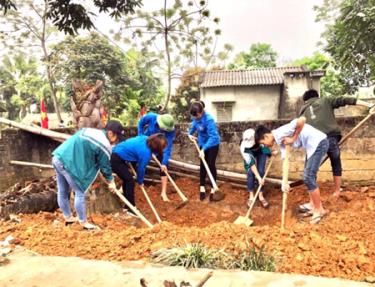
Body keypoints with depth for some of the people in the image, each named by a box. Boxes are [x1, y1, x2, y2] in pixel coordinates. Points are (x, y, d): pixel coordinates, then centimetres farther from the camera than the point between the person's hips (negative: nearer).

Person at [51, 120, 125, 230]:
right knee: (79, 192, 3)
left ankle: (68, 217, 36)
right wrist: (111, 181, 14)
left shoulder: (91, 132, 16)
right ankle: (83, 222, 14)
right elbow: (105, 166, 0)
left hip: (58, 157, 10)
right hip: (68, 162, -10)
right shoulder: (104, 144, -10)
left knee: (62, 192, 20)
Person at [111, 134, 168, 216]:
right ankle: (131, 209, 1)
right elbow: (141, 168, -10)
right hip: (116, 160, -10)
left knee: (127, 179, 16)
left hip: (116, 154, 10)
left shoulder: (145, 138, 0)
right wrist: (140, 181, 7)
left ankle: (127, 206, 27)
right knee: (130, 181, -7)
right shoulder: (146, 153, -22)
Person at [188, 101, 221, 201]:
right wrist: (190, 134, -8)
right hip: (202, 143, 6)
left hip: (213, 144, -6)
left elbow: (212, 136, -35)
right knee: (203, 165, 10)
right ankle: (202, 187, 21)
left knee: (211, 164, -1)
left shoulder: (209, 119, -34)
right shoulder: (196, 117, -14)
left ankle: (213, 189, 12)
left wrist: (203, 149, -39)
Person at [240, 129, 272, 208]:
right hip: (250, 154, -1)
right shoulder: (243, 147, -39)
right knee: (250, 173, -13)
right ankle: (251, 196, 2)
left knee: (261, 171, -10)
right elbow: (251, 163, -35)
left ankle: (261, 196, 3)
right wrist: (259, 178, -36)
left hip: (261, 151, 1)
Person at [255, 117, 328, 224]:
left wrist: (293, 139, -21)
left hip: (318, 142, -10)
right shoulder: (280, 140, 8)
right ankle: (312, 205, 33)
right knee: (309, 176, 18)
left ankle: (319, 210, 8)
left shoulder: (281, 133, -21)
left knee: (308, 177, -7)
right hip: (312, 146, 10)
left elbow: (302, 120, -33)